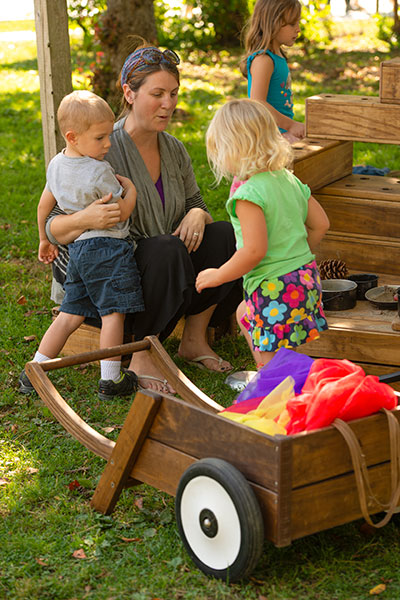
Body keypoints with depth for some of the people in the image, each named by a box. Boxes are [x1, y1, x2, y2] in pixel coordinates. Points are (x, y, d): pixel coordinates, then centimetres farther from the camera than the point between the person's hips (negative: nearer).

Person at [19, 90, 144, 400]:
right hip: (107, 248, -8)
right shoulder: (100, 172, -16)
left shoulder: (57, 165, 9)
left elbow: (44, 205, 19)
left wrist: (45, 240, 32)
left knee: (70, 314, 13)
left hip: (77, 248, 8)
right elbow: (121, 213, -11)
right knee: (113, 313, -2)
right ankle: (111, 380, 1)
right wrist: (130, 188, 6)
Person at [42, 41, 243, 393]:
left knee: (227, 235, -14)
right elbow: (53, 229, -17)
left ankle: (194, 339, -1)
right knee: (166, 250, -34)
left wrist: (197, 215, -12)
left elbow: (195, 204, 13)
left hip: (165, 272, 6)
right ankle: (142, 357, -20)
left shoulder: (174, 150, 4)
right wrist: (86, 219, -40)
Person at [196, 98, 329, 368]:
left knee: (272, 362, 3)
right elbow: (321, 225, 10)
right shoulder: (290, 180, 5)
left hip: (274, 288, -10)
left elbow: (255, 250, -26)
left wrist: (218, 276, -13)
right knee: (244, 314, 32)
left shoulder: (249, 194, -21)